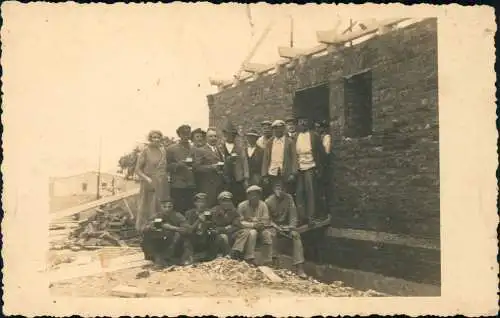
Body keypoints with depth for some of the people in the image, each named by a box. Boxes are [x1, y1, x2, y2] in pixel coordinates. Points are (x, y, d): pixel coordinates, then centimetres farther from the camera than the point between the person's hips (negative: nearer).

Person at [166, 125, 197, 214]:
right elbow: (167, 166, 1)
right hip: (177, 186, -3)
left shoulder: (194, 149, 14)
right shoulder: (171, 149, 5)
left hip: (191, 186, 3)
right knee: (179, 212, -4)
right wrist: (178, 165, -15)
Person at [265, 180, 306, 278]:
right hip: (274, 225, -2)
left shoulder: (289, 198, -4)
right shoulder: (268, 201, -8)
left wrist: (292, 227, -17)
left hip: (286, 225, 2)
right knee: (271, 234, -36)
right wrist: (276, 227, -19)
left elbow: (293, 214, -4)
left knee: (296, 235, -25)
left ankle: (299, 267, -28)